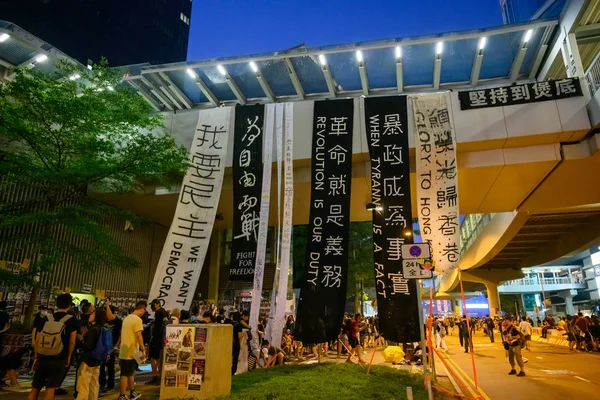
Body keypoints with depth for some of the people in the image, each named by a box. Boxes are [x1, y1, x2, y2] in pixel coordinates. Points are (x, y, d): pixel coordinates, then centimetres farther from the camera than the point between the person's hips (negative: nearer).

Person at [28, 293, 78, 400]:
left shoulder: (47, 318, 5)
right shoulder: (72, 320, -3)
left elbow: (37, 341, 8)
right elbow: (72, 342, -3)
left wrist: (36, 357, 16)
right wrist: (68, 357, 9)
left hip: (42, 358, 3)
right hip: (59, 359, -3)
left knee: (35, 388, 14)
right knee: (50, 388, 1)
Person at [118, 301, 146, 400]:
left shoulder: (127, 318, 10)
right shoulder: (137, 319, -17)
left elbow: (125, 334, 15)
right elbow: (138, 336, -21)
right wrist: (143, 350, -16)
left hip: (125, 350, 9)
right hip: (130, 352, -9)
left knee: (130, 372, 18)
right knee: (125, 374, 0)